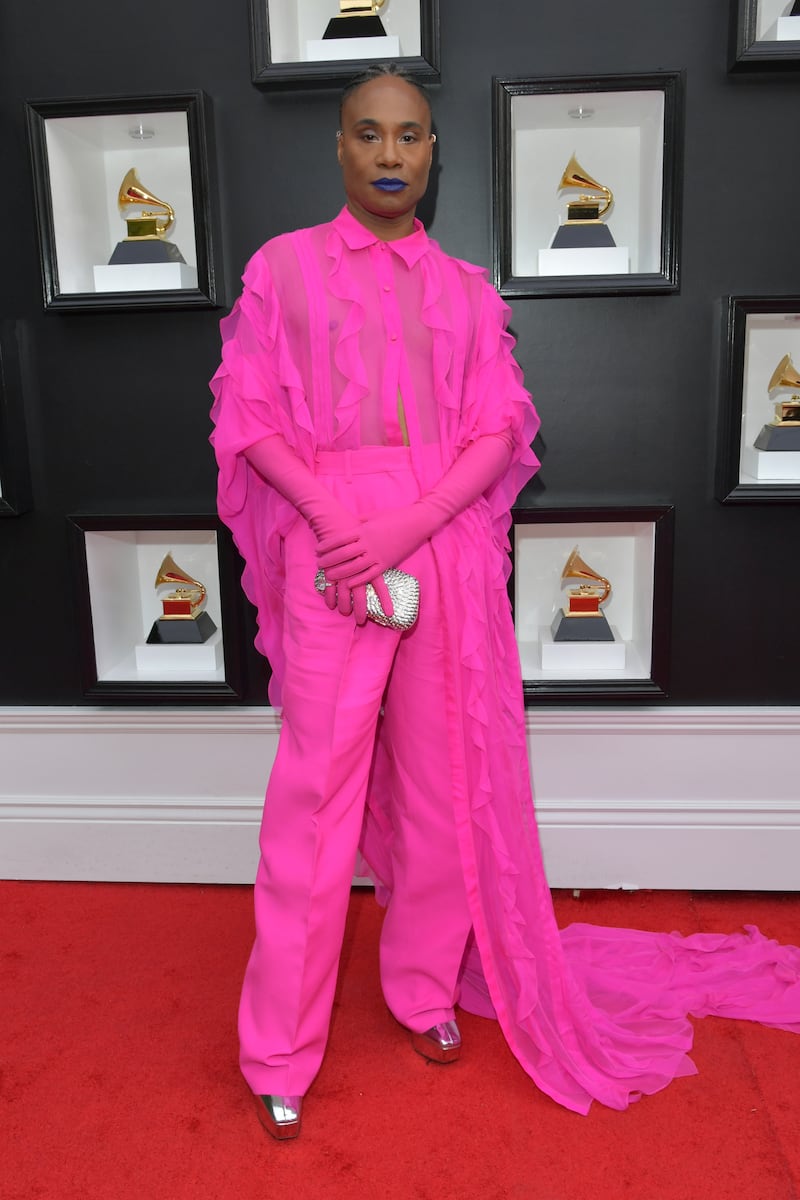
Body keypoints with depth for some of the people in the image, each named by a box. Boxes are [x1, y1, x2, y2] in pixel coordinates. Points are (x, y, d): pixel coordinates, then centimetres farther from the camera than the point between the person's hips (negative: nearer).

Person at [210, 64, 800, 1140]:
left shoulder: (466, 288, 14)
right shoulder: (284, 267, 9)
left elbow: (502, 430, 5)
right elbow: (248, 417, 2)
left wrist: (410, 526, -12)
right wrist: (338, 521, -13)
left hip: (447, 543, 3)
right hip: (331, 541, -2)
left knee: (444, 778, 8)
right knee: (316, 789, -2)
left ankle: (426, 985, 29)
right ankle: (280, 1050, 13)